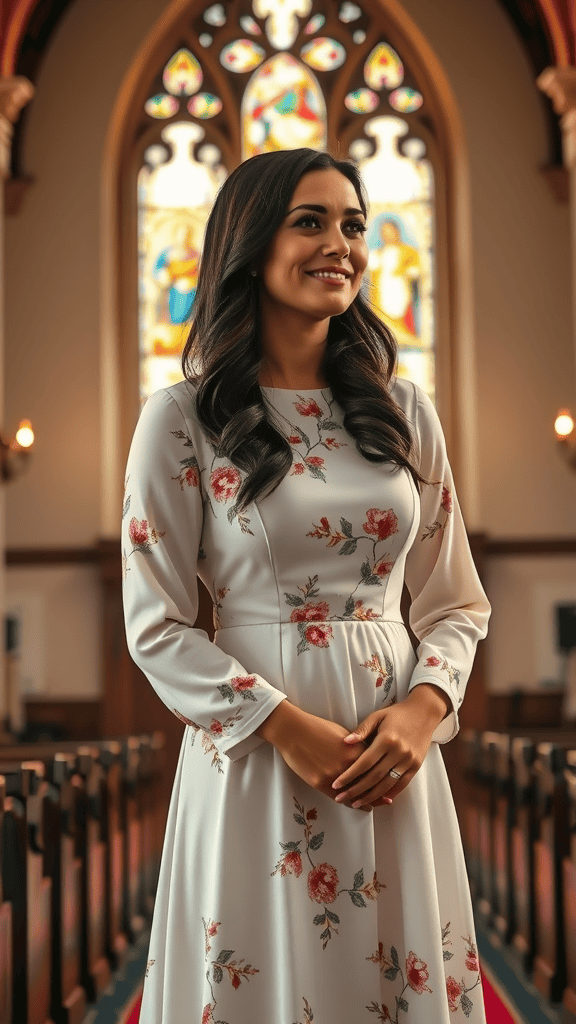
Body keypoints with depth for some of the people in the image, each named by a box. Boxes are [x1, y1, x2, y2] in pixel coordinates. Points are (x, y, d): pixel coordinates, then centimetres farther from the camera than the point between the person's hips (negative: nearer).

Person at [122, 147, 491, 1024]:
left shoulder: (404, 411, 7)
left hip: (397, 752, 4)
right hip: (254, 747, -3)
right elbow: (157, 627, -6)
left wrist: (424, 709, -9)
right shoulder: (184, 419, -5)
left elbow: (458, 603, 10)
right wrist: (291, 728, -15)